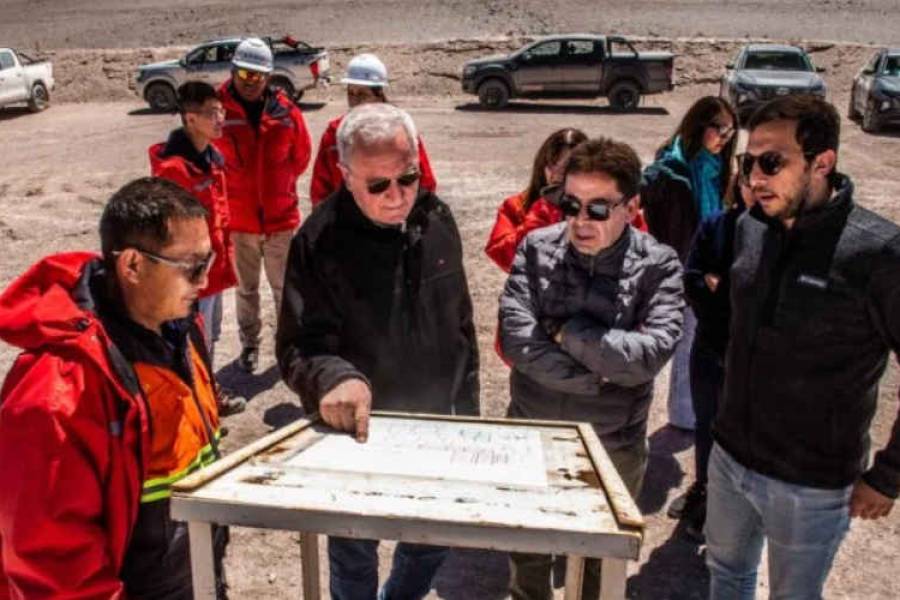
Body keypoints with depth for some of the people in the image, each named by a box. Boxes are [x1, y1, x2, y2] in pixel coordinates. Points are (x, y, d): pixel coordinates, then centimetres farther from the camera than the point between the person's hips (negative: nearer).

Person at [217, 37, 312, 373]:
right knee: (246, 288, 14)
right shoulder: (219, 109, -9)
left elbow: (301, 155, 9)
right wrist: (234, 187, 1)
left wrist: (275, 182, 7)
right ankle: (249, 345, 29)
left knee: (284, 286, 12)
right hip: (238, 218, -1)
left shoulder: (285, 111, -4)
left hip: (281, 216, 1)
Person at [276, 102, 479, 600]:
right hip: (358, 433, -4)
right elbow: (298, 347, -18)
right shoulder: (320, 240, -19)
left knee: (431, 545, 22)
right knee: (355, 558, 16)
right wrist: (334, 377, -40)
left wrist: (466, 410, 9)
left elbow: (461, 325, 6)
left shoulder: (437, 220, -4)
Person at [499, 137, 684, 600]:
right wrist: (600, 378, -21)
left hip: (613, 448, -1)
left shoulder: (658, 266, -13)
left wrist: (566, 331, -20)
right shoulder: (537, 248, -9)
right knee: (526, 557, 23)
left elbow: (650, 354, -24)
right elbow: (516, 338, -18)